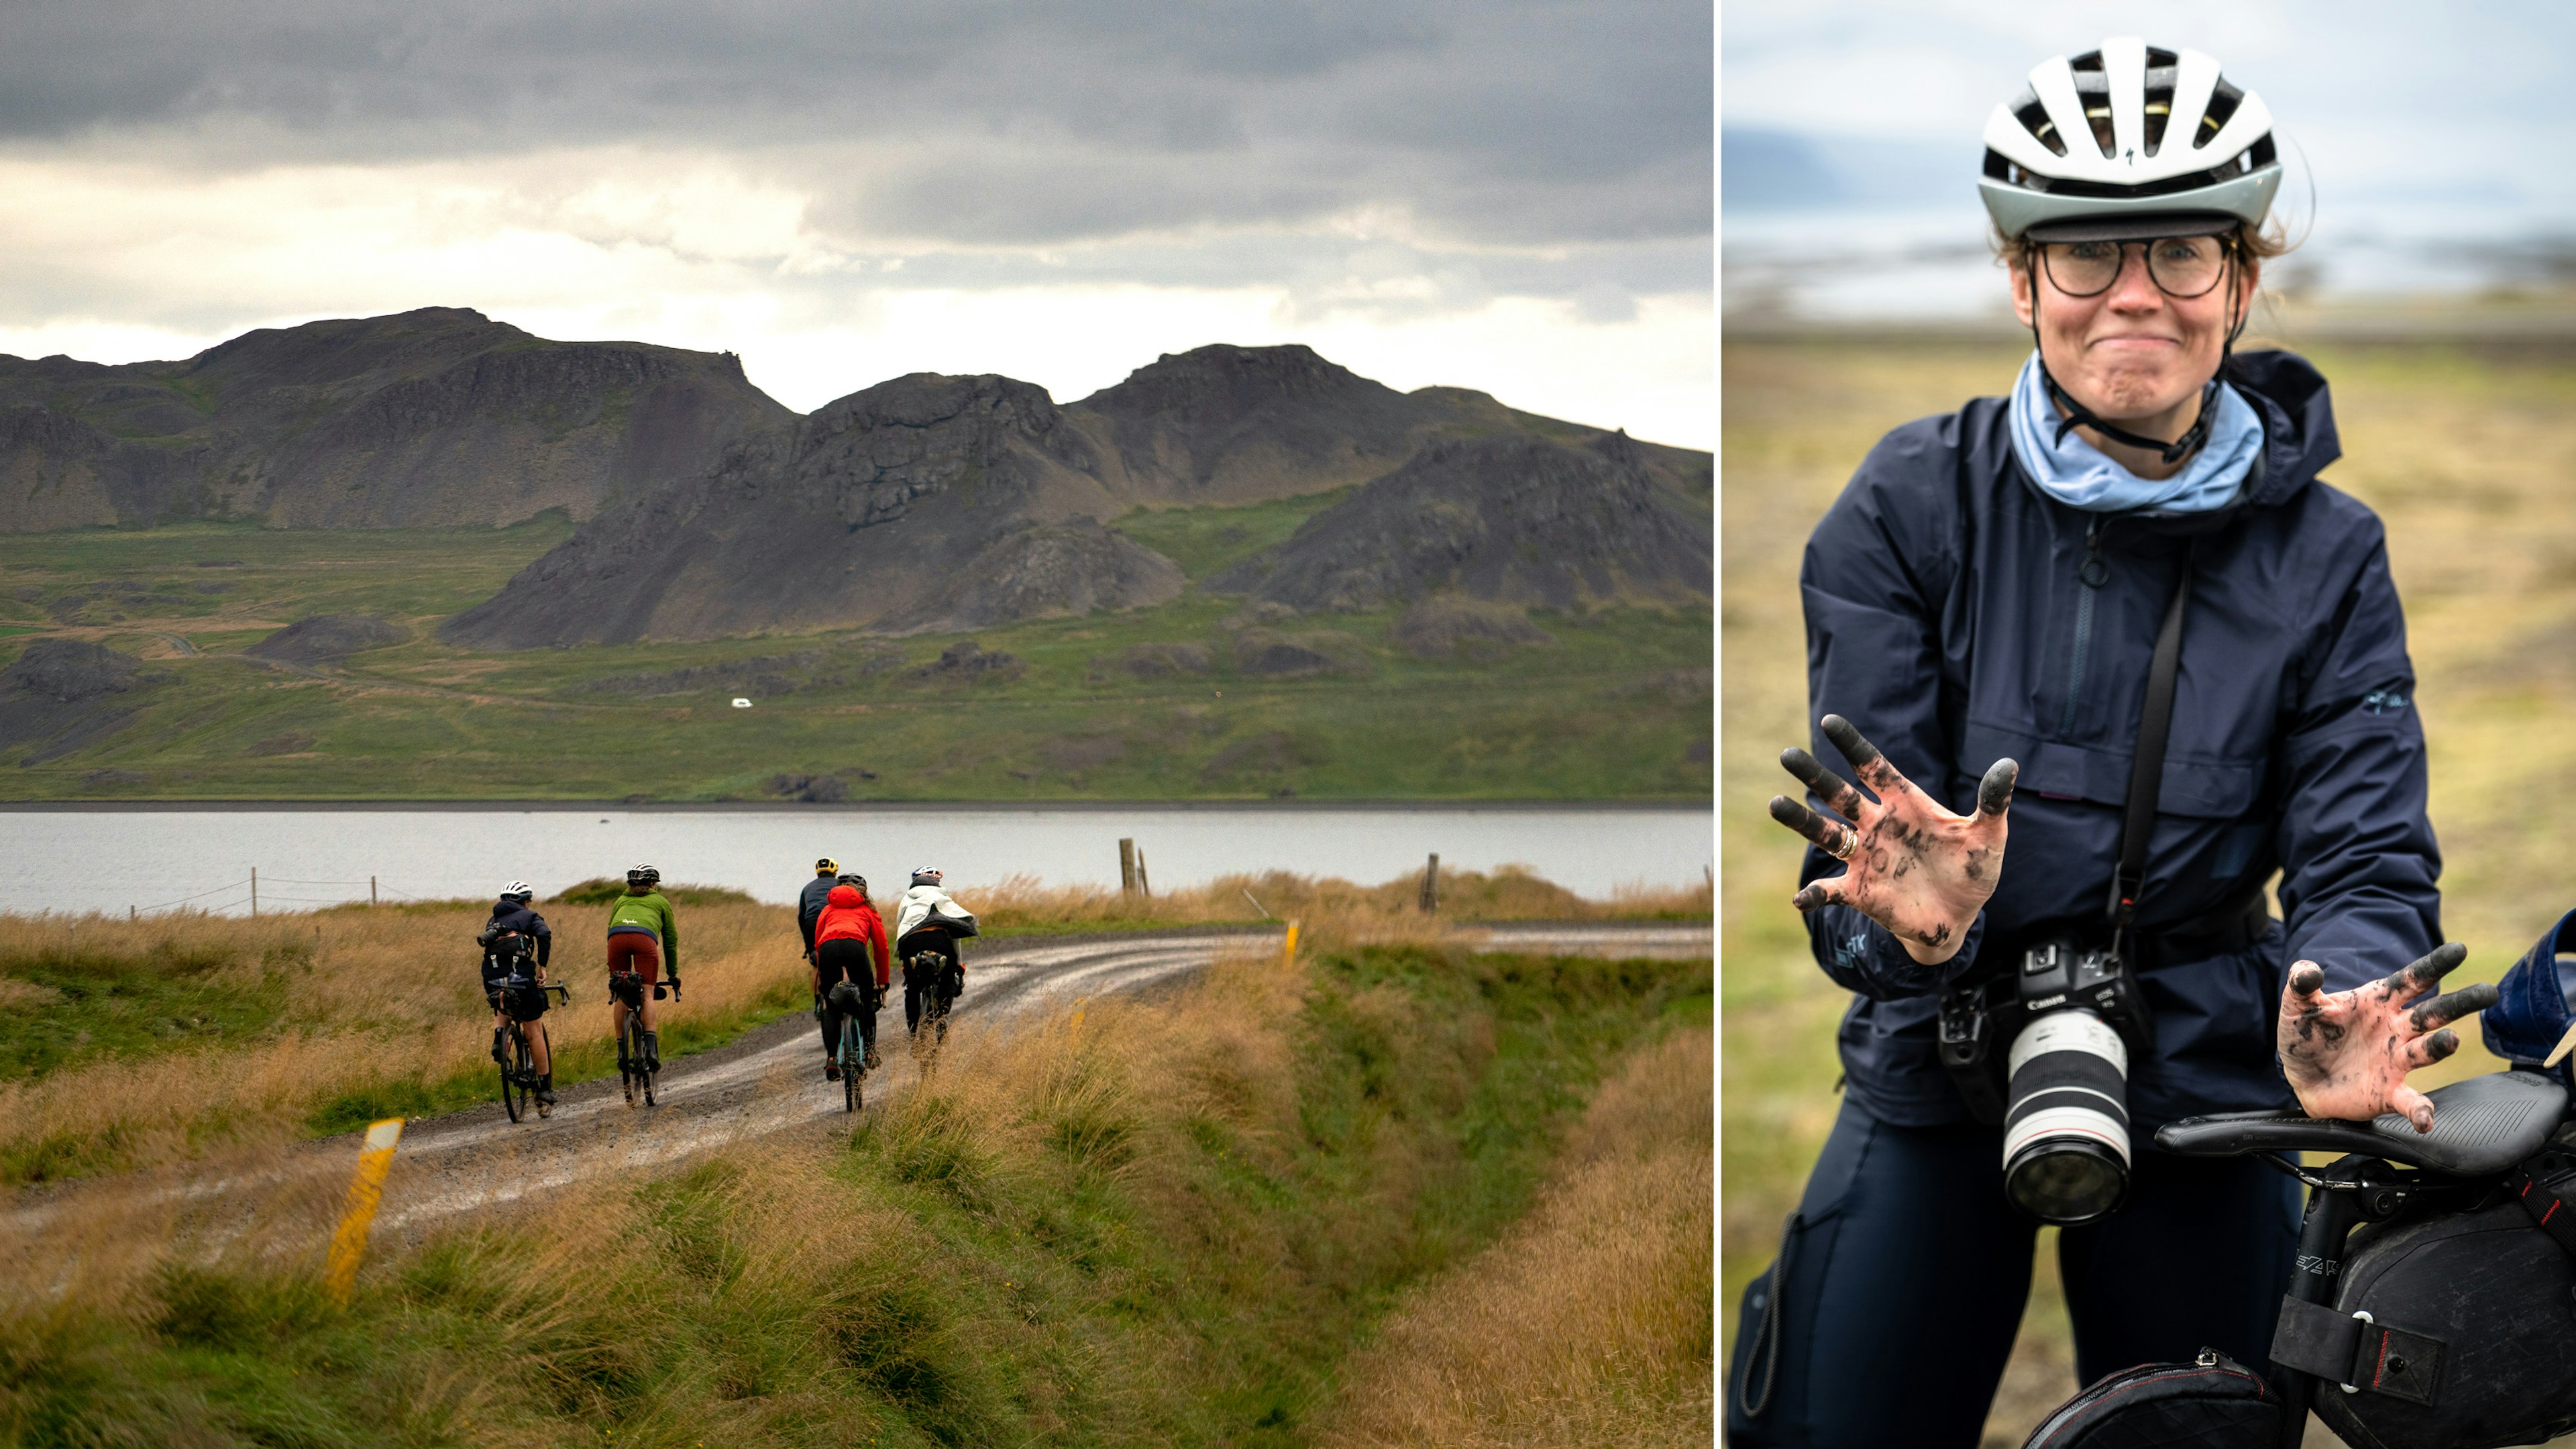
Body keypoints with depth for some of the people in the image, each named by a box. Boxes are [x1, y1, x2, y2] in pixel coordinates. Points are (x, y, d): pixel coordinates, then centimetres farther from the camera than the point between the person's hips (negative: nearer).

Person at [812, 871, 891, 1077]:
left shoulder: (828, 909, 36)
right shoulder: (868, 910, 32)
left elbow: (817, 942, 27)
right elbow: (881, 948, 29)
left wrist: (822, 979, 32)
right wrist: (882, 983, 38)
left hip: (827, 947, 1)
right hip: (854, 945, -1)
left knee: (830, 1006, 12)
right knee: (867, 998, 21)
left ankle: (831, 1058, -1)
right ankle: (869, 1050, 14)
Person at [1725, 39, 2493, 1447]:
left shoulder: (2325, 557, -3)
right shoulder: (1914, 504, -7)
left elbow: (2368, 859, -10)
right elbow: (1845, 877, -11)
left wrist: (2332, 1012, -34)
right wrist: (1912, 920, -36)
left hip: (2197, 1098, 1)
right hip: (1937, 1079, -1)